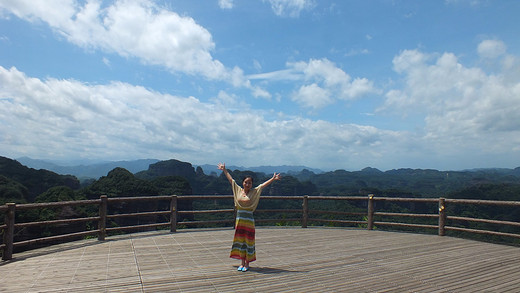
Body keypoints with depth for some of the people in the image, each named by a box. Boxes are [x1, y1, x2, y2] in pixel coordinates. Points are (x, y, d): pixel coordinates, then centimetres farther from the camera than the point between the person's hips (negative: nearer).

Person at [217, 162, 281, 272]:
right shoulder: (238, 190, 5)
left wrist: (273, 179, -15)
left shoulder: (254, 192, -1)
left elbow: (263, 184, -8)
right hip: (239, 220, 3)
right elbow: (230, 179, 12)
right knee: (240, 241, 10)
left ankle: (247, 264, 18)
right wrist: (224, 170, 18)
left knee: (248, 241, 4)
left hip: (249, 221, -3)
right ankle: (242, 263, 24)